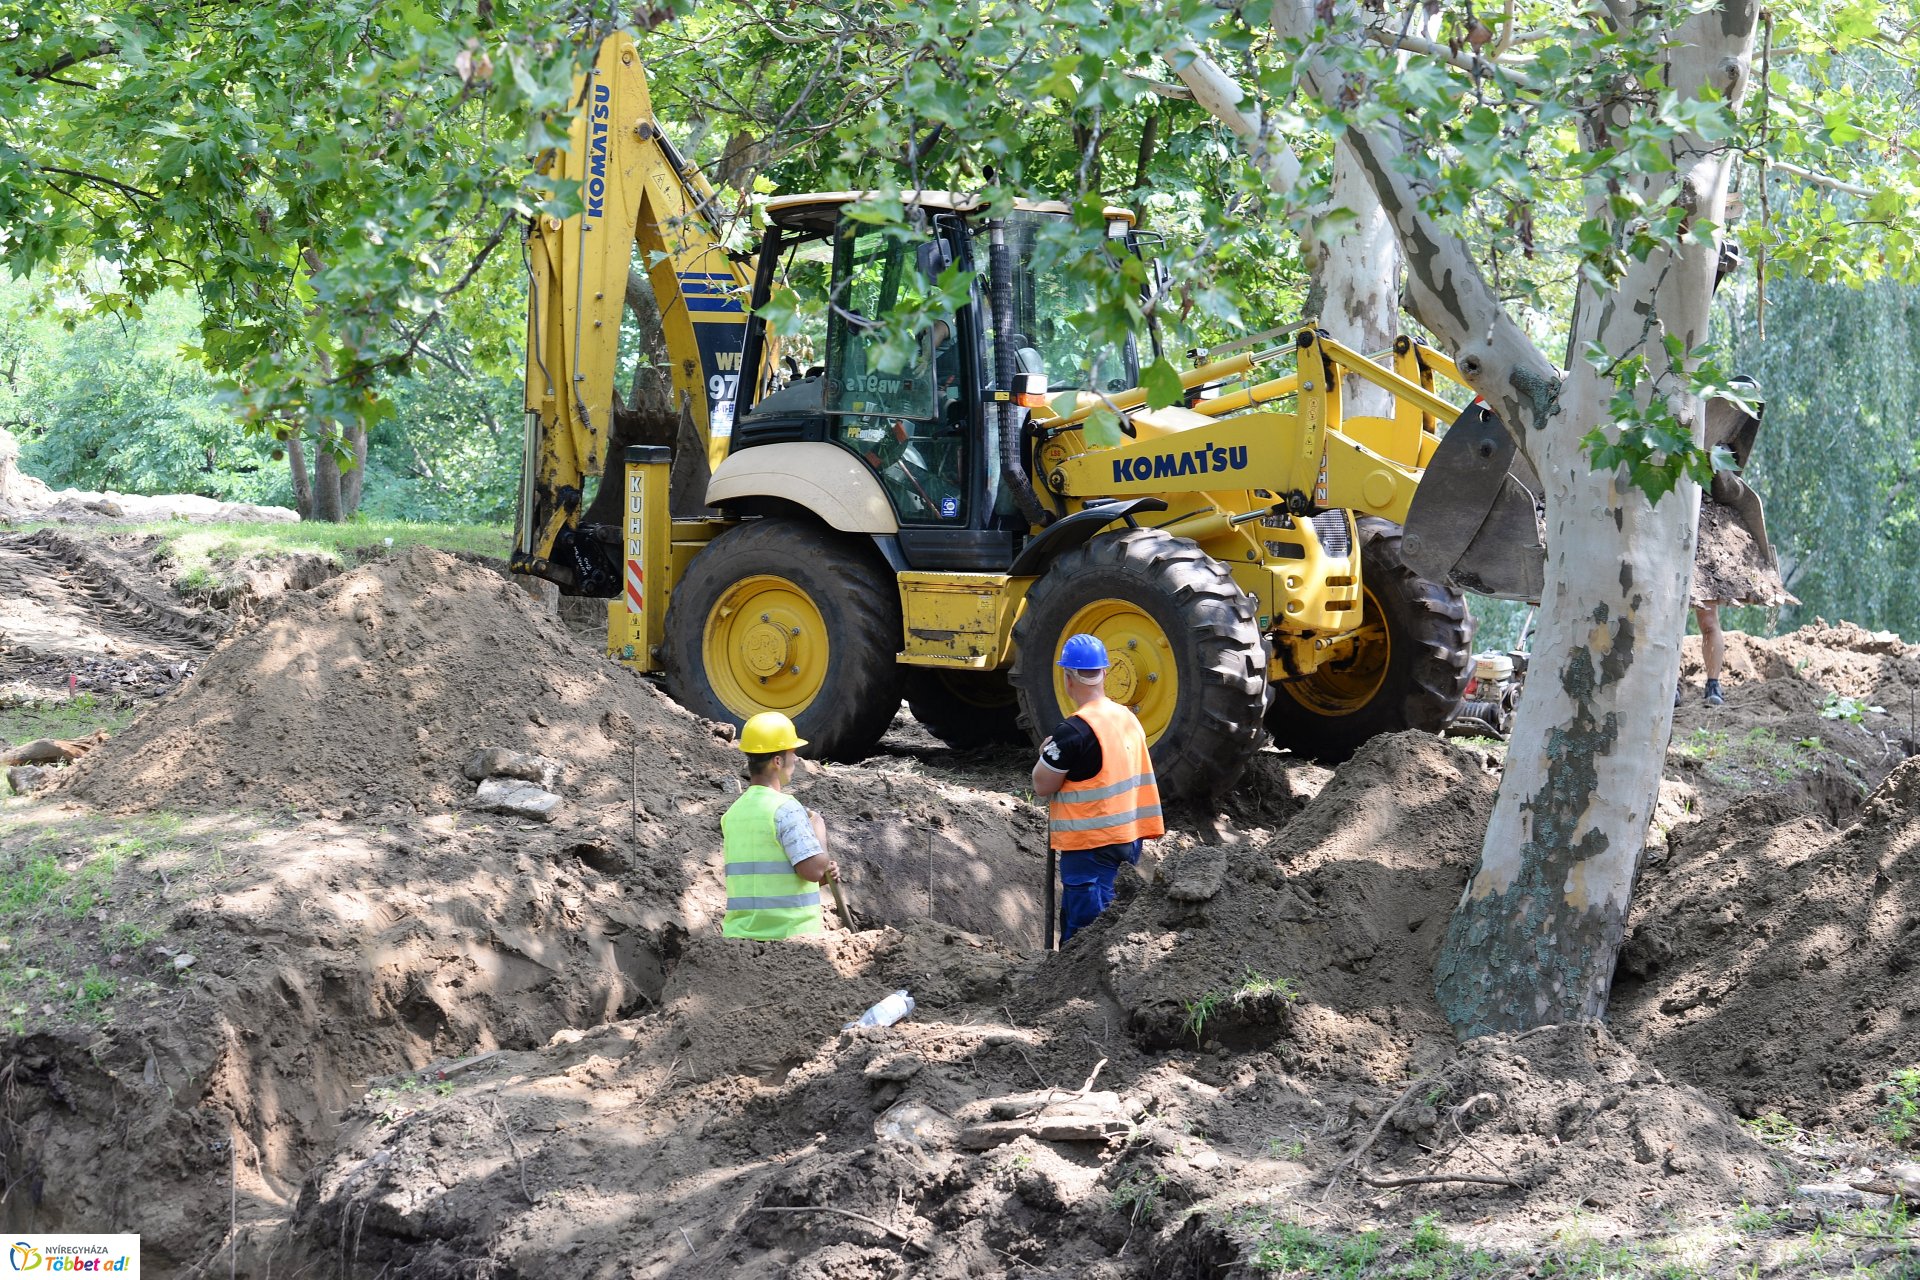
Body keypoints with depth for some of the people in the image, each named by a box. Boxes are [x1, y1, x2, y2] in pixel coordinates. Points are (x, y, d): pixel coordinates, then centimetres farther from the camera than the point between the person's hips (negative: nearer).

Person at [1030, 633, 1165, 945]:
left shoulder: (1073, 731, -19)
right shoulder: (1128, 719, 8)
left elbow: (1042, 786, -12)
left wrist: (1046, 753, 5)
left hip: (1092, 846, -9)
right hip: (1128, 838, 9)